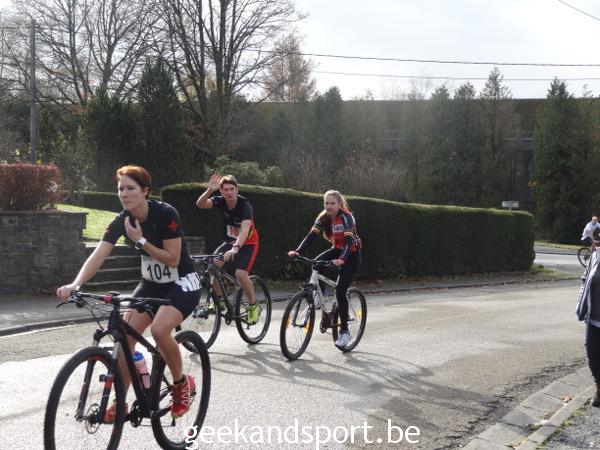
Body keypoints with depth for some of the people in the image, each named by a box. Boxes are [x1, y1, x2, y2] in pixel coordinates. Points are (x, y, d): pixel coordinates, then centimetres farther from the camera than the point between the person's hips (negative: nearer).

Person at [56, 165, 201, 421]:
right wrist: (76, 284, -35)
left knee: (159, 329, -29)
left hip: (182, 283, -6)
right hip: (152, 283, 6)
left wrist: (140, 240, -25)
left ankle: (182, 384, -3)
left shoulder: (165, 214, -22)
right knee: (125, 334, -8)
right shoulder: (121, 221, -8)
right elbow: (98, 255, -20)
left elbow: (172, 259, -21)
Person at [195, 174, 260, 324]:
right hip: (231, 241, 5)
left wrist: (235, 248, -55)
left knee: (240, 274, -24)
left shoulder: (245, 205, -27)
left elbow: (245, 229, -41)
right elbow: (200, 204, -26)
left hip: (248, 243, -5)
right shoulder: (221, 201, -12)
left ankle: (253, 307, -2)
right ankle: (219, 299, 1)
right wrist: (210, 190, -42)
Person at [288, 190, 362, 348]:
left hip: (352, 254, -5)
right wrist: (297, 251, -35)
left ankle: (344, 331, -6)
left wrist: (342, 259, -53)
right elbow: (311, 235, -19)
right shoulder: (323, 217, -9)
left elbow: (349, 240, -36)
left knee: (340, 290, -16)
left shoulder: (346, 217, -24)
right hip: (337, 249, 5)